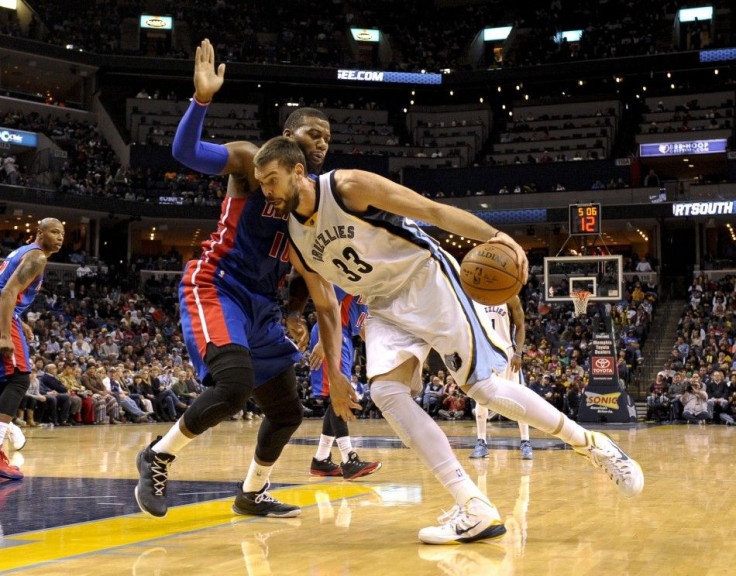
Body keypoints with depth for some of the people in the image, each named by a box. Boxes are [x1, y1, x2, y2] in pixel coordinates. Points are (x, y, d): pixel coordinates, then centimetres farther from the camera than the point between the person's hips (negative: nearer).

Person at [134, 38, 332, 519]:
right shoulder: (253, 161, -7)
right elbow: (186, 151, -22)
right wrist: (203, 98, -37)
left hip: (263, 304, 8)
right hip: (216, 288, -8)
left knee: (288, 410, 10)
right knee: (234, 385, -29)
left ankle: (252, 494, 31)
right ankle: (158, 457, -6)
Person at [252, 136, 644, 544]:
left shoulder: (348, 186, -17)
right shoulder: (296, 242, 3)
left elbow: (431, 210, -21)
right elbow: (326, 309, 13)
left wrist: (493, 236, -34)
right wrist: (333, 375, 9)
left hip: (427, 280, -6)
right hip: (385, 306, 6)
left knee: (483, 387, -12)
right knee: (385, 391, -17)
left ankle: (590, 443, 8)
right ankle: (476, 510, -18)